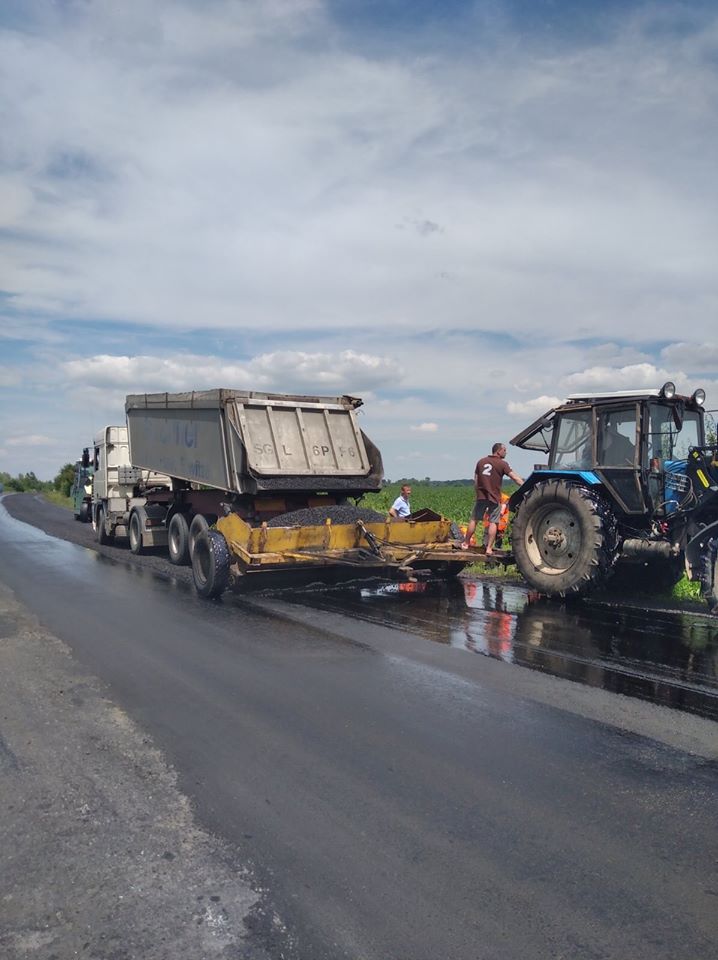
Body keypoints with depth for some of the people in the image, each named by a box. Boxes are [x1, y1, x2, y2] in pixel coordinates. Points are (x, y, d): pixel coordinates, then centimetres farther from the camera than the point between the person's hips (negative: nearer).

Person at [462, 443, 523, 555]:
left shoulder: (481, 461, 9)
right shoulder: (502, 464, -6)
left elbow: (475, 480, 11)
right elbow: (515, 477, -13)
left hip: (481, 496, 4)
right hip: (494, 498, -4)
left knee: (474, 520, 13)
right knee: (493, 523, 2)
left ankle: (466, 543, 20)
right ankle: (489, 548, -1)